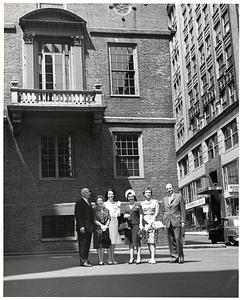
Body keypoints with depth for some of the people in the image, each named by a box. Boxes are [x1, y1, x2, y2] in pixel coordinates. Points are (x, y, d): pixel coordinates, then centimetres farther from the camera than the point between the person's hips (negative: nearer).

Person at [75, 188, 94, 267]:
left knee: (87, 245, 10)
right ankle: (83, 261, -4)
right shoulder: (79, 202, -6)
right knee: (83, 244, -6)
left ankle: (86, 260, 16)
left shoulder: (89, 203, 21)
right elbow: (78, 215, -13)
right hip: (83, 228, -8)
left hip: (89, 228, 8)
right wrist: (81, 226, -20)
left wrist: (92, 225, 15)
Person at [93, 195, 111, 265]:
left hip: (105, 228, 4)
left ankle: (102, 260, 8)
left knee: (104, 245, 3)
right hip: (98, 229, -4)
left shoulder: (106, 210, 12)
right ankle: (100, 260, 0)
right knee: (99, 245, -3)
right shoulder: (94, 210, 0)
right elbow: (95, 220, -6)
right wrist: (102, 226, -12)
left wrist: (106, 226, -8)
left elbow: (109, 218, 7)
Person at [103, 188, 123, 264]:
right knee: (109, 242, -6)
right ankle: (110, 258, -3)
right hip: (108, 222, -4)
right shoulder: (105, 204, 4)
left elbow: (118, 214, 11)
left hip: (115, 222, 4)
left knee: (114, 241, 5)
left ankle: (112, 258, 10)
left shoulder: (116, 204, 15)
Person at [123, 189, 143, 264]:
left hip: (136, 224, -4)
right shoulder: (126, 206, 14)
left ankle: (138, 258, 2)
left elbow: (141, 215, 0)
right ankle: (131, 258, 10)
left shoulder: (138, 205, 2)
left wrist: (140, 224, -8)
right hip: (128, 225, 4)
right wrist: (125, 216, -2)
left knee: (137, 242, -3)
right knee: (130, 242, 5)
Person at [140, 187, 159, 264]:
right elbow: (142, 214, 5)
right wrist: (148, 222, -9)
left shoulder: (155, 201, 8)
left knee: (152, 240, -11)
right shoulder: (142, 203, 14)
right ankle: (151, 257, 5)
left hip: (153, 221, -3)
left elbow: (156, 213, 1)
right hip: (145, 222, 3)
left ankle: (153, 258, -16)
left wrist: (151, 222, -10)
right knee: (148, 241, 1)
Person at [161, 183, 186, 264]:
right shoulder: (164, 199, 17)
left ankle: (180, 257, -1)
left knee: (178, 238, -10)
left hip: (176, 221, -4)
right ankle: (174, 257, 7)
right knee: (171, 240, 1)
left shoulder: (179, 196, 5)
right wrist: (164, 222, 10)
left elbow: (183, 209, 3)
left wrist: (183, 221, -4)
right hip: (168, 222, 4)